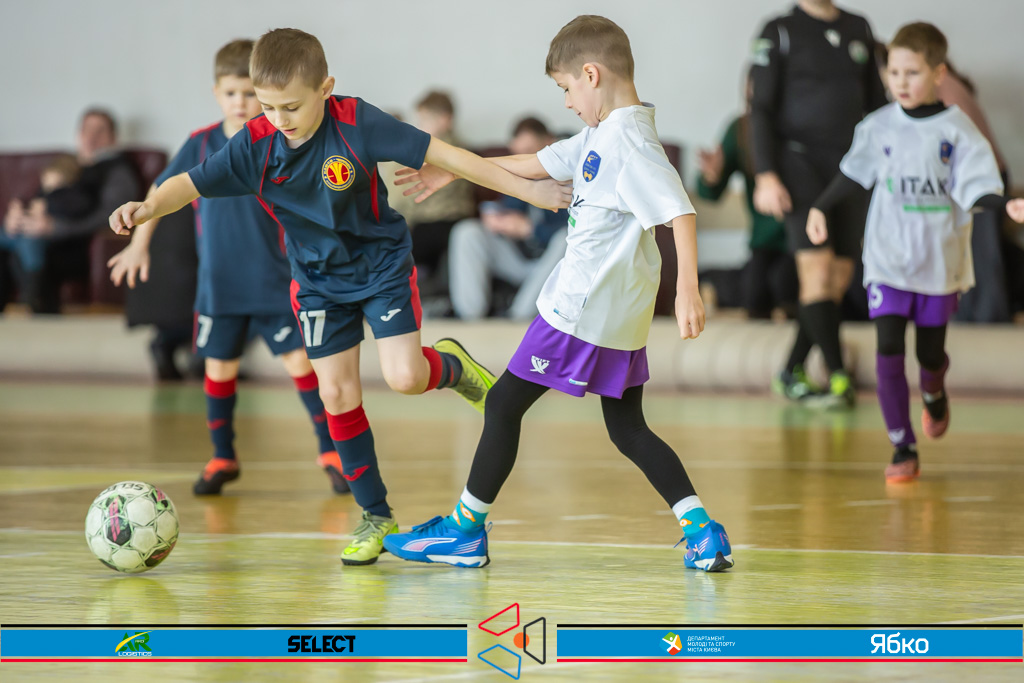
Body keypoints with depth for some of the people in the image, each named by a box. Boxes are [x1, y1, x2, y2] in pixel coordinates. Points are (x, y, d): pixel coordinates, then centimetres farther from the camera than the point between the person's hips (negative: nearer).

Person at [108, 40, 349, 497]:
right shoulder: (201, 146, 0)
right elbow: (162, 192, 11)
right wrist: (139, 244, 8)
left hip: (274, 282, -2)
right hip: (218, 284, 2)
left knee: (299, 360, -6)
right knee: (219, 368, 8)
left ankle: (329, 452, 3)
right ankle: (222, 459, 22)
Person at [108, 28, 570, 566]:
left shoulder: (357, 124, -25)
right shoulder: (255, 145, -18)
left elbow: (442, 155, -22)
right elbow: (191, 184, -18)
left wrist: (525, 189, -20)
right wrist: (148, 207, -41)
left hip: (382, 265, -3)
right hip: (319, 280, 3)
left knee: (404, 377, -18)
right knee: (336, 394, 0)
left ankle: (451, 366, 20)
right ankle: (375, 514, 15)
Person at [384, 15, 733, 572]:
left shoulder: (630, 142, -18)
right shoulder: (600, 136, 13)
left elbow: (681, 213, -25)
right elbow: (538, 165, 24)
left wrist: (687, 290, -32)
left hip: (582, 310, -10)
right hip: (619, 315, 10)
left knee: (504, 405, 2)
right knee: (628, 429, 12)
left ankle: (465, 531, 11)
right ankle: (702, 533, 3)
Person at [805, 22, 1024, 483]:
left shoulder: (956, 130, -8)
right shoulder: (879, 128, -1)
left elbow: (975, 186, -14)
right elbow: (854, 173, 13)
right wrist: (821, 207, 14)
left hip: (939, 260, -1)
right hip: (887, 259, 1)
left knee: (930, 352, 12)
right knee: (889, 351, -11)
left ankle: (933, 394, 50)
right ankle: (902, 449, -5)